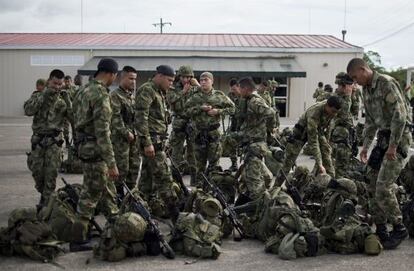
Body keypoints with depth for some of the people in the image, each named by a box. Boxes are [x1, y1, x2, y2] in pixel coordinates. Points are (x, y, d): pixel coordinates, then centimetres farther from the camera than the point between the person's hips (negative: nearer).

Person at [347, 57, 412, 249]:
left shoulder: (387, 84, -16)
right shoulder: (366, 89, 12)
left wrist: (393, 146, -21)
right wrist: (366, 145, 13)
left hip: (398, 137, -9)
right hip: (383, 137, 9)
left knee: (383, 187, -13)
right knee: (371, 184, 6)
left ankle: (399, 228, 3)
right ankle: (380, 230, 15)